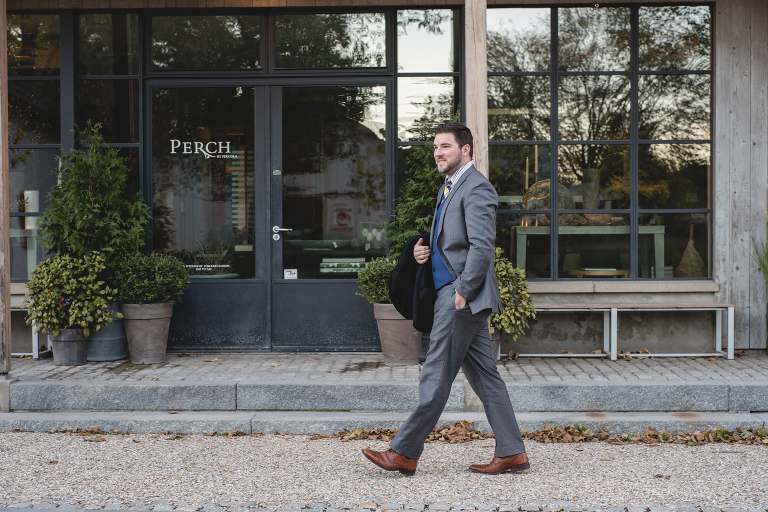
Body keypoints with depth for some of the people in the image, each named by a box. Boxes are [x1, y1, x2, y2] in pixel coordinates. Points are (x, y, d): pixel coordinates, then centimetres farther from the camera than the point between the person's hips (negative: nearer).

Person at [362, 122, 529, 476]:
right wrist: (425, 252, 8)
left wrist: (462, 292, -20)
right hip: (451, 290, 10)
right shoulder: (450, 188, 21)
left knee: (437, 376, -5)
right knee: (483, 376, 9)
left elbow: (481, 247, -19)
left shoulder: (476, 189, -11)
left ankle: (404, 453, 0)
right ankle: (511, 453, 13)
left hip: (463, 294, -10)